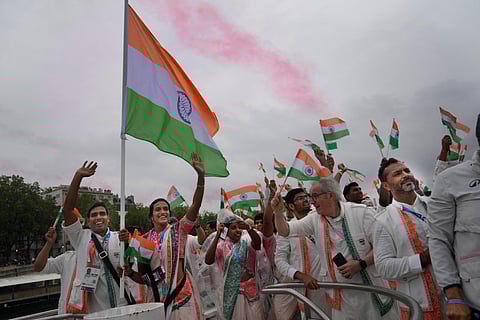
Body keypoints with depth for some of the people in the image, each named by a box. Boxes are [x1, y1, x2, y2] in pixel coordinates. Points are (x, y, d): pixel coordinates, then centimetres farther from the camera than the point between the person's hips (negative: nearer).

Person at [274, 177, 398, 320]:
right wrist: (277, 212, -16)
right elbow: (285, 231, 1)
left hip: (373, 290, -2)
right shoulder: (315, 220, -1)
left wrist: (361, 264, -22)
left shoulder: (361, 212, -11)